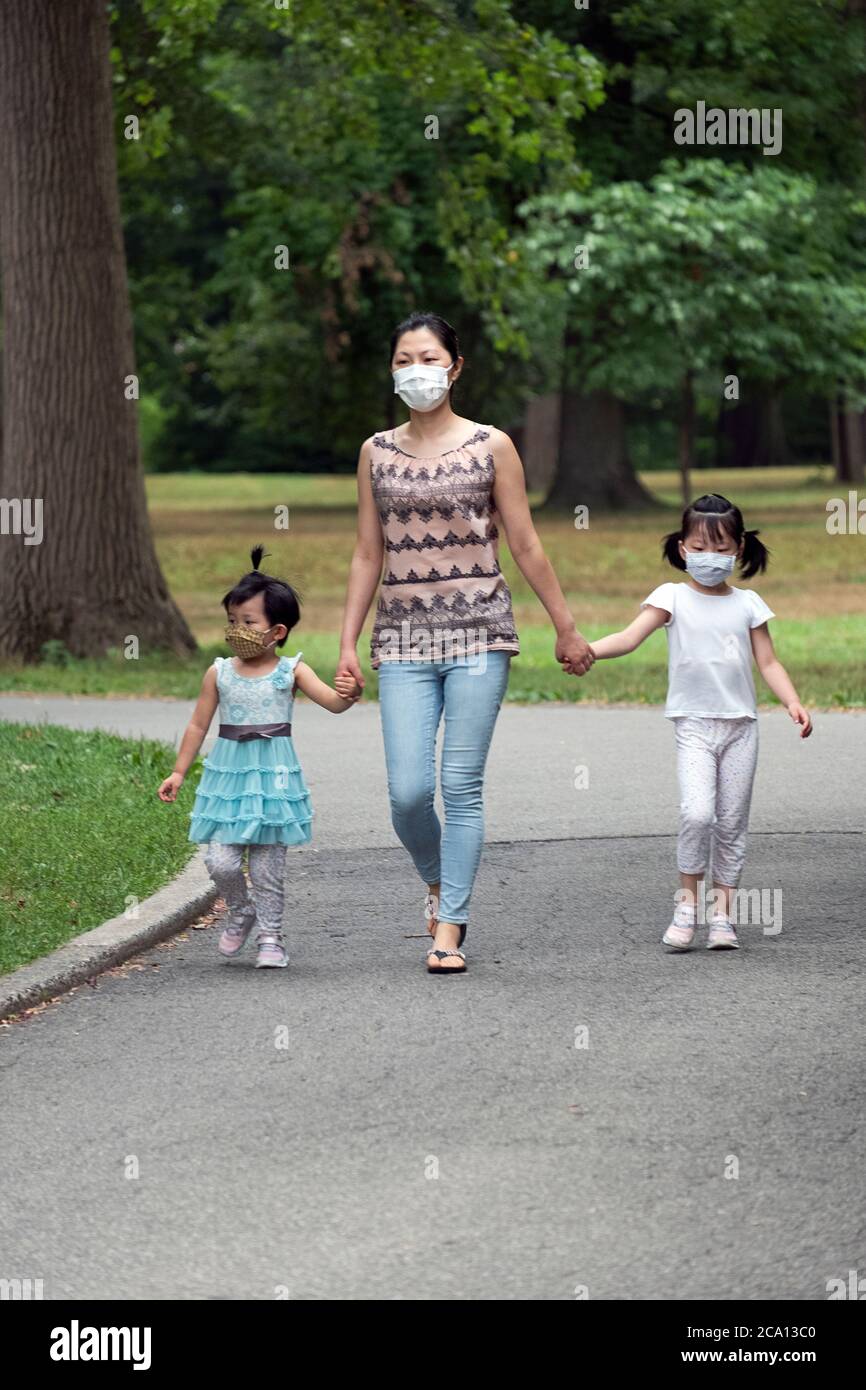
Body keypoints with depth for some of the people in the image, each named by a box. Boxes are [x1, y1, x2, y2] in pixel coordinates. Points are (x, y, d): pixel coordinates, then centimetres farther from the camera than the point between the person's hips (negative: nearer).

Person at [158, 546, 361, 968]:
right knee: (221, 861, -6)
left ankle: (270, 936, 14)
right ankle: (240, 912, 22)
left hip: (273, 778, -2)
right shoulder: (219, 674, 3)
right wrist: (178, 773, 8)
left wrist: (348, 694, -37)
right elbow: (198, 725, 9)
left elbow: (331, 701, -14)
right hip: (228, 778, 2)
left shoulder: (291, 672, -3)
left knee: (268, 865, 2)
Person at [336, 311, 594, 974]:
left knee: (462, 787, -5)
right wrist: (348, 643, 7)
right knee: (408, 791, -6)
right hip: (404, 636, 2)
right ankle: (437, 878, 25)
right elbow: (368, 555, 11)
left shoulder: (491, 446, 1)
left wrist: (567, 629, 6)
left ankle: (450, 927, 2)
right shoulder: (377, 452, 9)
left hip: (479, 629, -2)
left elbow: (526, 546, 5)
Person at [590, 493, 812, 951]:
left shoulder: (748, 604, 7)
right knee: (697, 813, -20)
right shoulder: (673, 598, 0)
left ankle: (722, 912, 12)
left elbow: (768, 663, 7)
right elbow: (630, 636, -12)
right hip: (694, 723, -3)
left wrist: (793, 703, -9)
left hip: (740, 724, 3)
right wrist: (585, 648, -30)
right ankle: (687, 900, -4)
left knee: (731, 823, 4)